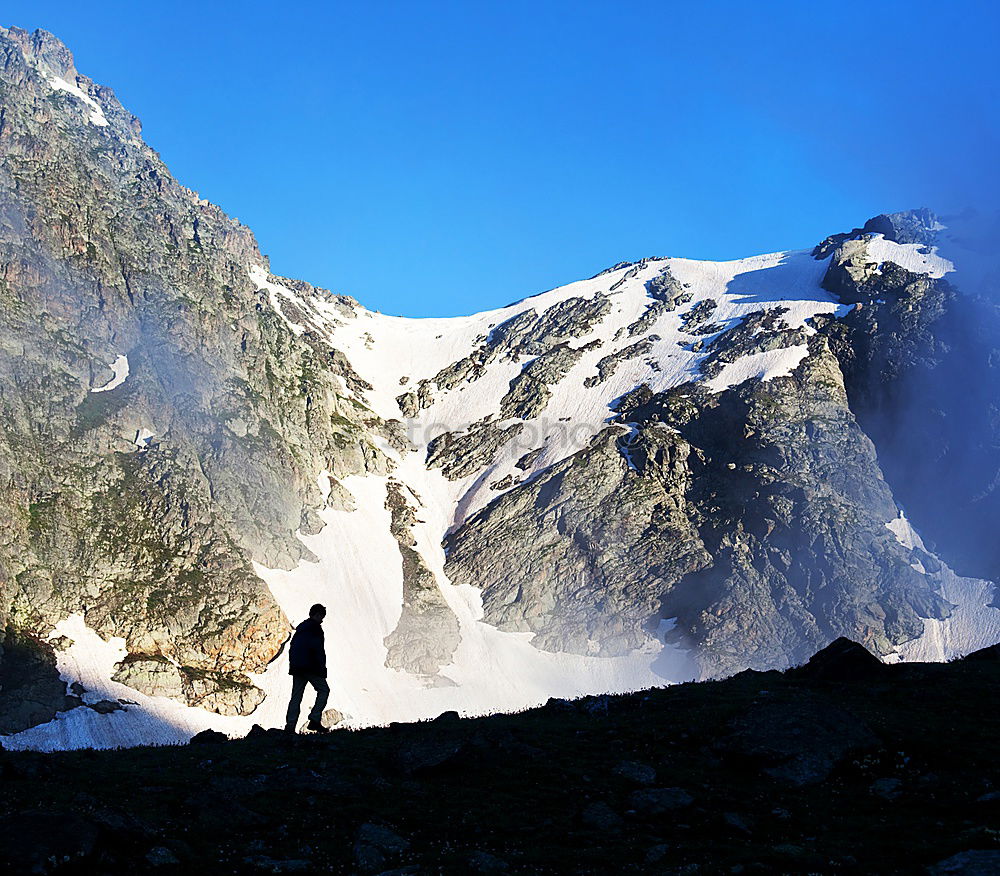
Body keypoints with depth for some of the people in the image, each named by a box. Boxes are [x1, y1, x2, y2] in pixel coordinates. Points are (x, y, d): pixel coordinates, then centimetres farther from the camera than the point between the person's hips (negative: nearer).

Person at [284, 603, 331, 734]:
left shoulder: (300, 628, 21)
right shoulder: (315, 628, -5)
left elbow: (291, 648, 21)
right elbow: (318, 649, -14)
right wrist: (322, 668, -12)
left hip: (296, 668, 8)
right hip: (310, 667, -8)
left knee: (296, 696, 7)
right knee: (323, 690, 1)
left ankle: (290, 726, -2)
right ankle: (314, 720, -11)